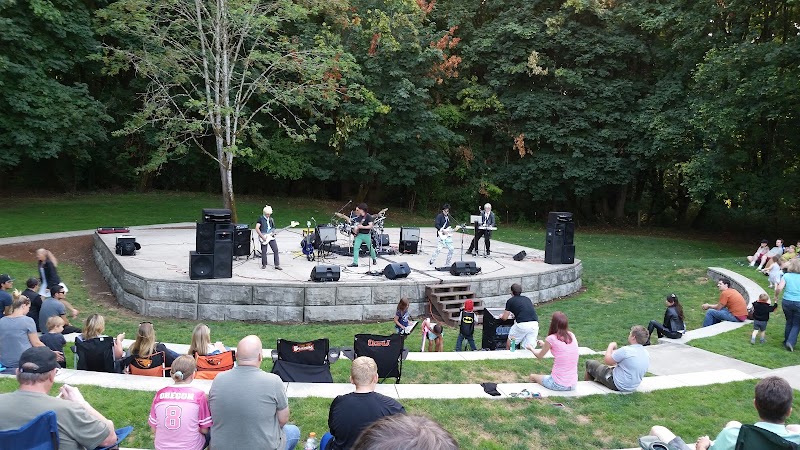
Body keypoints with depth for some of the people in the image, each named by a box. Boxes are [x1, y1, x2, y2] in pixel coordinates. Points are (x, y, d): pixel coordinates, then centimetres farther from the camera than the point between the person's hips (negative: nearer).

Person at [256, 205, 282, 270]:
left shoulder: (271, 219, 13)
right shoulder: (261, 219, -4)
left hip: (271, 237, 4)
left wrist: (273, 233, -3)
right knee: (264, 251, 0)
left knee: (276, 250, -3)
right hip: (263, 237, -4)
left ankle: (277, 265, 1)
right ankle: (264, 265, 17)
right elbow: (257, 228, -11)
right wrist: (262, 236, -17)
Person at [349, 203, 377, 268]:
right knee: (355, 247, -10)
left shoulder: (368, 217, -11)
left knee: (370, 248, 8)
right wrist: (355, 229, -6)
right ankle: (355, 263, -9)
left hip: (367, 235, -5)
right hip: (359, 234, 5)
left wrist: (362, 227, -25)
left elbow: (370, 226, -18)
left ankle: (374, 258, 36)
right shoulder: (358, 217, 8)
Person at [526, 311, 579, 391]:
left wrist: (531, 348, 25)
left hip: (558, 385, -5)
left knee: (532, 377, 22)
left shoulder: (551, 339, -12)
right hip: (573, 385, 5)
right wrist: (544, 344, 34)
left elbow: (540, 356, 6)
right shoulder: (572, 336, 1)